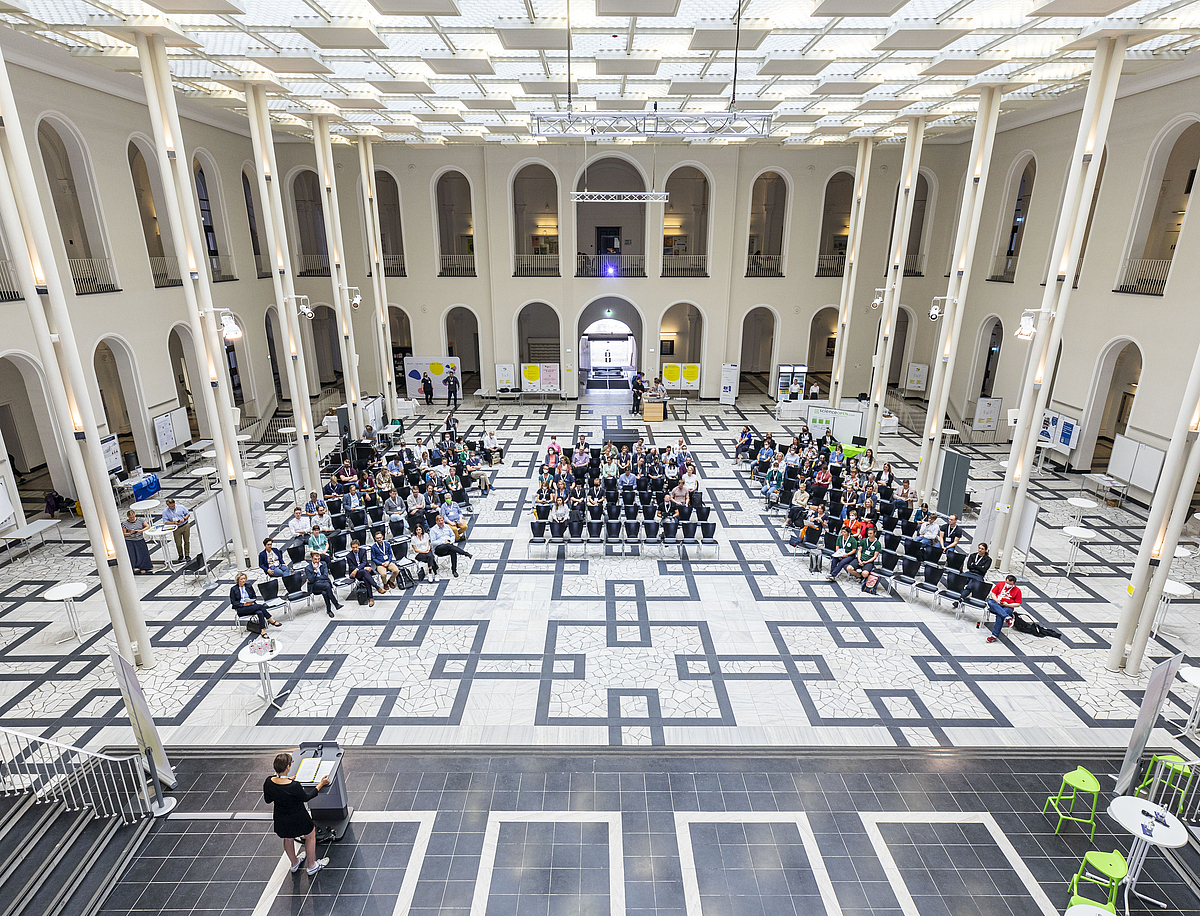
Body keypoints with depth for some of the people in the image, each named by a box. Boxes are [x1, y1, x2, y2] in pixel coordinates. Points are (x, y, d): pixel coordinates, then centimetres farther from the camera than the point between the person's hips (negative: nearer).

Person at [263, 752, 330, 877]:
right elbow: (306, 797, -18)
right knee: (310, 835, 23)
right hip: (297, 818, -5)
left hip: (281, 819, 5)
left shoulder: (268, 782, -23)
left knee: (288, 839, 32)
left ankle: (294, 863, 56)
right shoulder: (294, 786, -37)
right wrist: (321, 784, -7)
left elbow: (267, 800, -3)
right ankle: (312, 865, 39)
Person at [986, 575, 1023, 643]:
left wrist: (1007, 605, -11)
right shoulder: (1000, 584, 15)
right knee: (990, 602, -35)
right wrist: (997, 600, -8)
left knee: (1000, 615, -36)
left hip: (1008, 607, -2)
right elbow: (993, 594, 13)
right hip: (996, 605, 2)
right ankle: (1008, 618, -46)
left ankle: (995, 636, -36)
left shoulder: (1017, 590, 8)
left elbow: (1018, 604, 5)